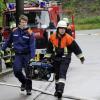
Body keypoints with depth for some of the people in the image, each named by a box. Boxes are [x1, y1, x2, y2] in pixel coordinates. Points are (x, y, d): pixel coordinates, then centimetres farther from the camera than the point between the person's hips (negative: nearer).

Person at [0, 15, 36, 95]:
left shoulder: (30, 33, -8)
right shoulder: (14, 31, 2)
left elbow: (32, 46, -14)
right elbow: (9, 41, 16)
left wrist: (32, 57, -23)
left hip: (27, 55, -2)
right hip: (18, 55, 2)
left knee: (28, 72, 3)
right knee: (17, 71, -9)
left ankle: (28, 89, 18)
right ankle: (24, 82, 20)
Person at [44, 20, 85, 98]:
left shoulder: (68, 38, -12)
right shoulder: (52, 37, -1)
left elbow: (76, 47, -3)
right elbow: (49, 48, 14)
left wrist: (81, 57, 2)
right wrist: (47, 57, 18)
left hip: (65, 59, -4)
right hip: (56, 58, 4)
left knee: (62, 73, -18)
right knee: (57, 74, 13)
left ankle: (60, 90, -27)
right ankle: (57, 90, 26)